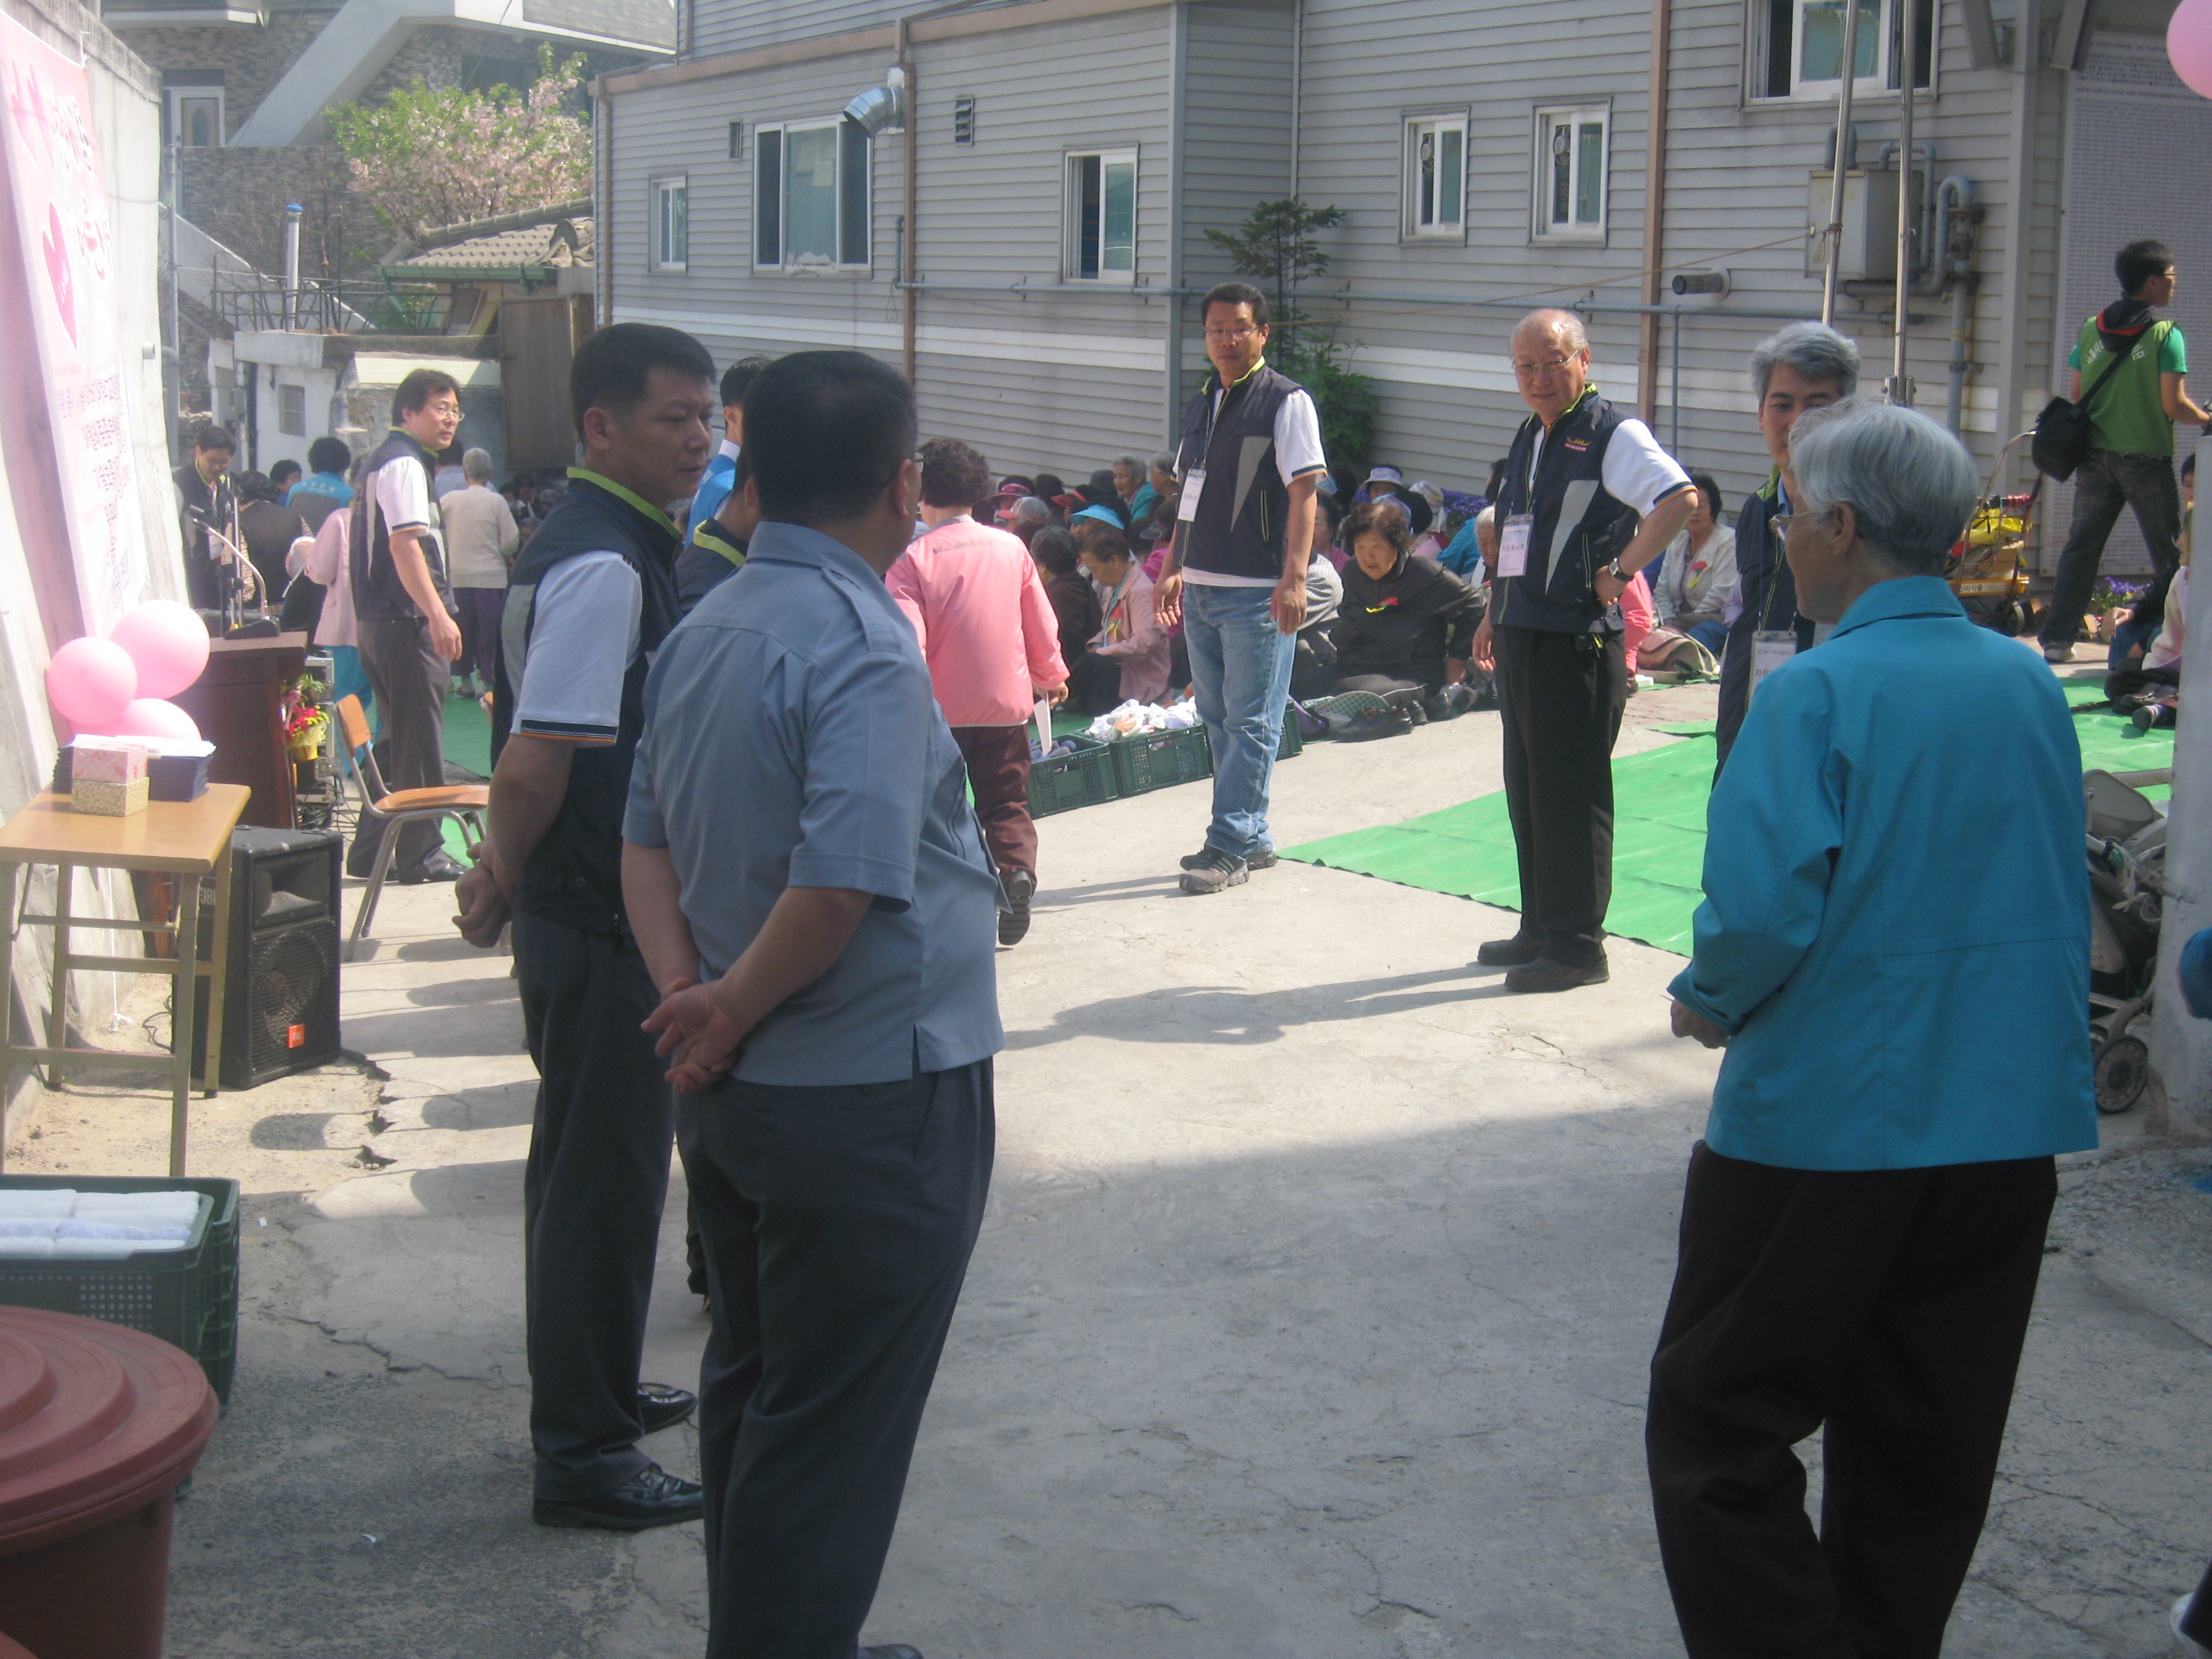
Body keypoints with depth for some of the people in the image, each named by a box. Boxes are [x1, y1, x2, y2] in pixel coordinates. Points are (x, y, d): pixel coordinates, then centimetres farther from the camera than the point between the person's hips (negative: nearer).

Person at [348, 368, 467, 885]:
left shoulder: (384, 459, 20)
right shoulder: (404, 463, -12)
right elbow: (405, 543, -23)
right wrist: (438, 614, -28)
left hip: (378, 619, 10)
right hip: (406, 620, -10)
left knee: (398, 739, 16)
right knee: (419, 742, -4)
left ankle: (370, 852, 19)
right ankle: (420, 855, 2)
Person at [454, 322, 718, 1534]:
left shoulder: (596, 546, 11)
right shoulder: (607, 566, -21)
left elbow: (536, 763, 18)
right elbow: (534, 765, -26)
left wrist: (507, 878, 15)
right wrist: (508, 880, -10)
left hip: (589, 911, 10)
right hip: (606, 922, -10)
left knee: (591, 1165, 21)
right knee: (603, 1173, -1)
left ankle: (592, 1390, 38)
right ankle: (581, 1456, 10)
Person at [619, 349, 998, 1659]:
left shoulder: (705, 630, 7)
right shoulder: (861, 644, -21)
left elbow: (647, 841, 9)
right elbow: (843, 883, -29)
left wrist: (690, 994, -3)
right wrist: (732, 1012, -15)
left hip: (737, 1095, 9)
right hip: (870, 1101, -9)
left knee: (754, 1390, 21)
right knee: (832, 1429, 3)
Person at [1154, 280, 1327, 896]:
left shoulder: (1287, 402, -5)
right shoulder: (1201, 405, 16)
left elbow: (1303, 492, -12)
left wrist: (1295, 576, -20)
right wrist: (1172, 570, 19)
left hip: (1258, 591, -8)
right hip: (1201, 588, 8)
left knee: (1250, 721, -4)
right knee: (1218, 717, 11)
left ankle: (1231, 844, -2)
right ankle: (1251, 839, 19)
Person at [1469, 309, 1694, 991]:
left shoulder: (1613, 435, -11)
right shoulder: (1531, 437, 16)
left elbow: (1680, 498, -24)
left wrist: (1621, 571, -22)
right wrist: (1494, 614, 22)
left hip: (1577, 642, -9)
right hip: (1521, 639, 9)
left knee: (1571, 794, -4)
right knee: (1527, 788, 14)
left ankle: (1578, 944, 3)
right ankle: (1540, 928, 25)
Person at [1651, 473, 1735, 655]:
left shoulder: (1728, 542, -3)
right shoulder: (1677, 542, 18)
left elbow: (1721, 594, -12)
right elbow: (1662, 590, 15)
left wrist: (1684, 623, -14)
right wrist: (1669, 623, -5)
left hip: (1714, 620, -6)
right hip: (1679, 620, 6)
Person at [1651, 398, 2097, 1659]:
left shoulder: (1819, 691, -15)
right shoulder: (2032, 688, 5)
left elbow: (1764, 913, -23)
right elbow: (2059, 905, 14)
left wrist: (1707, 1002, -3)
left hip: (1828, 1119, -6)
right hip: (2011, 1125, 7)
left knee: (1720, 1430, 6)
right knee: (1926, 1458, 15)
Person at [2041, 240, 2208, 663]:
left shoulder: (2090, 330, 4)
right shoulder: (2166, 334, -10)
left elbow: (2076, 398, 8)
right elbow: (2173, 405, -13)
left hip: (2096, 456, 4)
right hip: (2146, 459, -4)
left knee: (2081, 547, 7)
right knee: (2169, 556, 7)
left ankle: (2058, 638, 3)